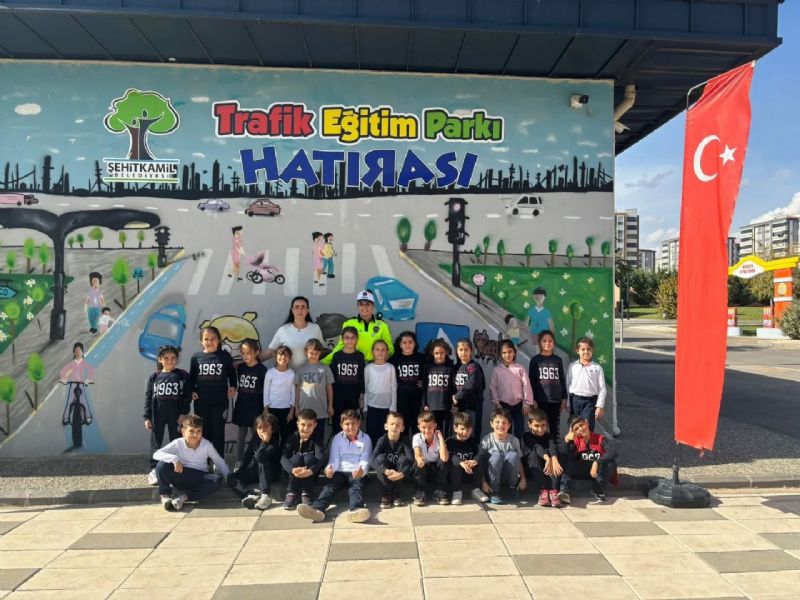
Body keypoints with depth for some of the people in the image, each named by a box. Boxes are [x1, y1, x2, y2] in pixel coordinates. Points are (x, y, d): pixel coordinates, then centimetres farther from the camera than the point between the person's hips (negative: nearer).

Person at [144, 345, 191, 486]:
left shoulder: (183, 375, 0)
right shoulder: (154, 377, 3)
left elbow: (187, 396, -1)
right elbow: (148, 397, 3)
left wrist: (184, 413, -8)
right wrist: (147, 417, -2)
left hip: (176, 415, -1)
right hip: (157, 415, 1)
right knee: (156, 442, 6)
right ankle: (153, 471, 14)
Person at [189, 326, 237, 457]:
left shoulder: (225, 356, -1)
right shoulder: (196, 358, 2)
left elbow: (232, 374, 9)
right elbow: (191, 377, 10)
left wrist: (233, 386, -5)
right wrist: (192, 391, -5)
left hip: (220, 401, -1)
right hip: (201, 402, 1)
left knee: (218, 432, 6)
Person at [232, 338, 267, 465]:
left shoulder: (261, 369, -9)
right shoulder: (240, 367, 4)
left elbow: (265, 391, -7)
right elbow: (238, 387, 13)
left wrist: (264, 409, -8)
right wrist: (235, 405, 9)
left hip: (255, 408, -4)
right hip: (242, 406, 4)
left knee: (255, 435, 4)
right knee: (241, 434, 11)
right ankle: (239, 461, 20)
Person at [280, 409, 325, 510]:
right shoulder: (293, 437, -8)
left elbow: (320, 458, -26)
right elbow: (283, 458, -21)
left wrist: (310, 471, -46)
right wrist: (293, 469, -42)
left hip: (311, 475, 0)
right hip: (293, 474, 1)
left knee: (309, 457, -28)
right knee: (297, 458, -28)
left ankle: (306, 494, -28)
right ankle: (291, 494, -28)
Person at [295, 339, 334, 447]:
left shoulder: (325, 369, 1)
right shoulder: (301, 370, 3)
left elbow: (329, 388, 5)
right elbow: (297, 389, 6)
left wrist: (330, 406, 3)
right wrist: (296, 408, 3)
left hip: (321, 410, -1)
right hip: (305, 410, 1)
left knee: (319, 438, 9)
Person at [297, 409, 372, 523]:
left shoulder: (365, 438, 7)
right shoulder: (337, 438, 11)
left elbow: (365, 460, -2)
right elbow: (334, 459, 4)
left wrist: (361, 470, -26)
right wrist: (330, 468, -21)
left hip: (357, 473, -2)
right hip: (340, 472, 2)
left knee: (356, 487, -32)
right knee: (330, 486, -26)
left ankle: (356, 509, -62)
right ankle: (317, 508, -53)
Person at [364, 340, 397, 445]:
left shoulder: (390, 368, -1)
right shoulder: (368, 368, 1)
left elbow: (393, 388, 1)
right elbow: (365, 388, 4)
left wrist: (393, 407, -3)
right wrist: (365, 406, 3)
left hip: (386, 406, 0)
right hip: (372, 405, 0)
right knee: (371, 432, 4)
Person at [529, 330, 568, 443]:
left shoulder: (558, 360, 8)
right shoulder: (535, 360, 1)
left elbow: (562, 380, 10)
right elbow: (531, 381, 0)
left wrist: (564, 398, 5)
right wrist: (533, 399, -6)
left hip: (556, 399, 2)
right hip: (541, 400, -2)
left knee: (555, 428, 7)